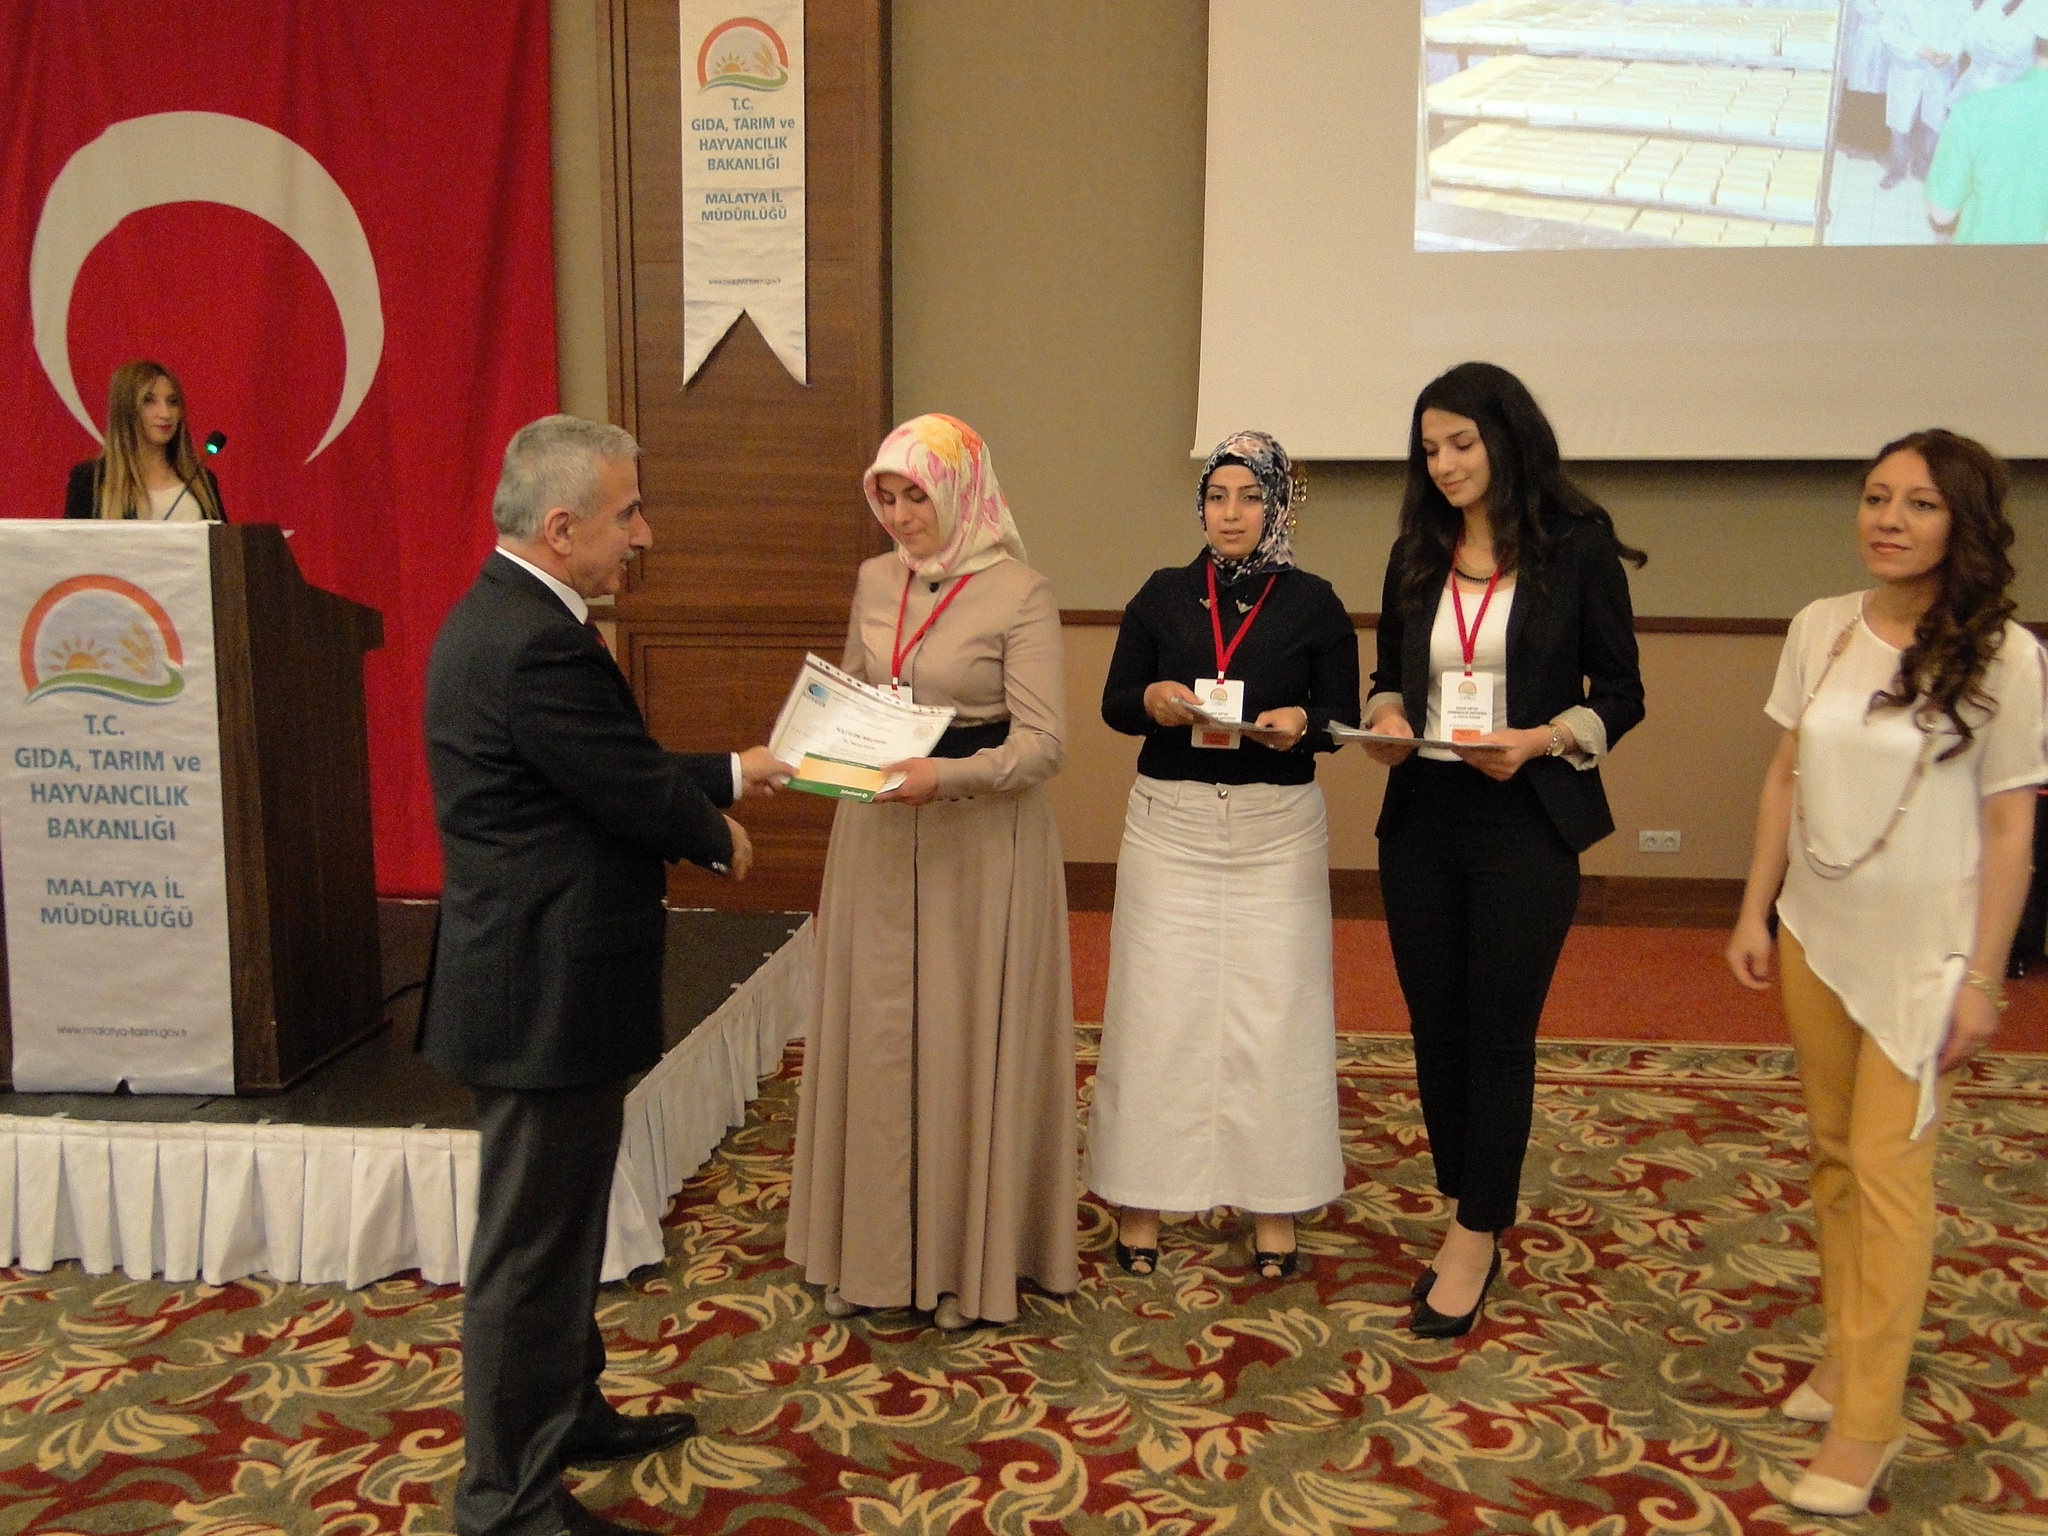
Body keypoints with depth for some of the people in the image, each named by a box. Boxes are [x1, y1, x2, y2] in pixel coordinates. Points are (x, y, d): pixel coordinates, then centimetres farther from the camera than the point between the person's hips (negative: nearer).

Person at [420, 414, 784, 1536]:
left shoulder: (502, 616, 9)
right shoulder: (534, 643, -24)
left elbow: (618, 768, 14)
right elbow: (641, 796, -20)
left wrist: (732, 772, 16)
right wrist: (721, 837, 0)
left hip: (531, 978, 11)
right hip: (546, 992, -11)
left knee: (558, 1225, 24)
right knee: (532, 1242, 4)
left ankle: (564, 1411, 43)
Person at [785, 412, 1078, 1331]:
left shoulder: (1020, 594, -11)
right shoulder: (876, 581, 7)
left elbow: (1043, 742, -16)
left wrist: (945, 775, -30)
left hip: (979, 843, -5)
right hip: (877, 839, 5)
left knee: (970, 1040, 5)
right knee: (875, 1035, 11)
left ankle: (970, 1256, 21)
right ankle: (875, 1247, 26)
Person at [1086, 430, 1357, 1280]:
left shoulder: (1312, 603, 2)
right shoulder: (1164, 594, 4)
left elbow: (1343, 716, 2)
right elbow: (1114, 702, 5)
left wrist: (1301, 721, -19)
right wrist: (1154, 699, -17)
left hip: (1277, 828, 0)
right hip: (1170, 825, 1)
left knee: (1272, 1011, 2)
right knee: (1159, 1008, 2)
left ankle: (1272, 1203, 16)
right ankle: (1140, 1197, 14)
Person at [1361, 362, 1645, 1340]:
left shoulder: (1577, 547, -5)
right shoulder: (1417, 553, 8)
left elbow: (1620, 692, -1)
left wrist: (1543, 738, -18)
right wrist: (1386, 719, -6)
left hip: (1527, 823, -4)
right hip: (1422, 817, 5)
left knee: (1499, 1032, 1)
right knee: (1435, 1025, 9)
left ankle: (1473, 1241, 14)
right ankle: (1468, 1218, 25)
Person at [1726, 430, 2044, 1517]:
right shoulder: (1820, 629, 1)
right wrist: (1757, 910, 7)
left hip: (1921, 949, -4)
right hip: (1816, 932, 5)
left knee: (1887, 1167, -2)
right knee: (1833, 1152, 14)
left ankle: (1866, 1424, 8)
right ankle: (1846, 1353, 30)